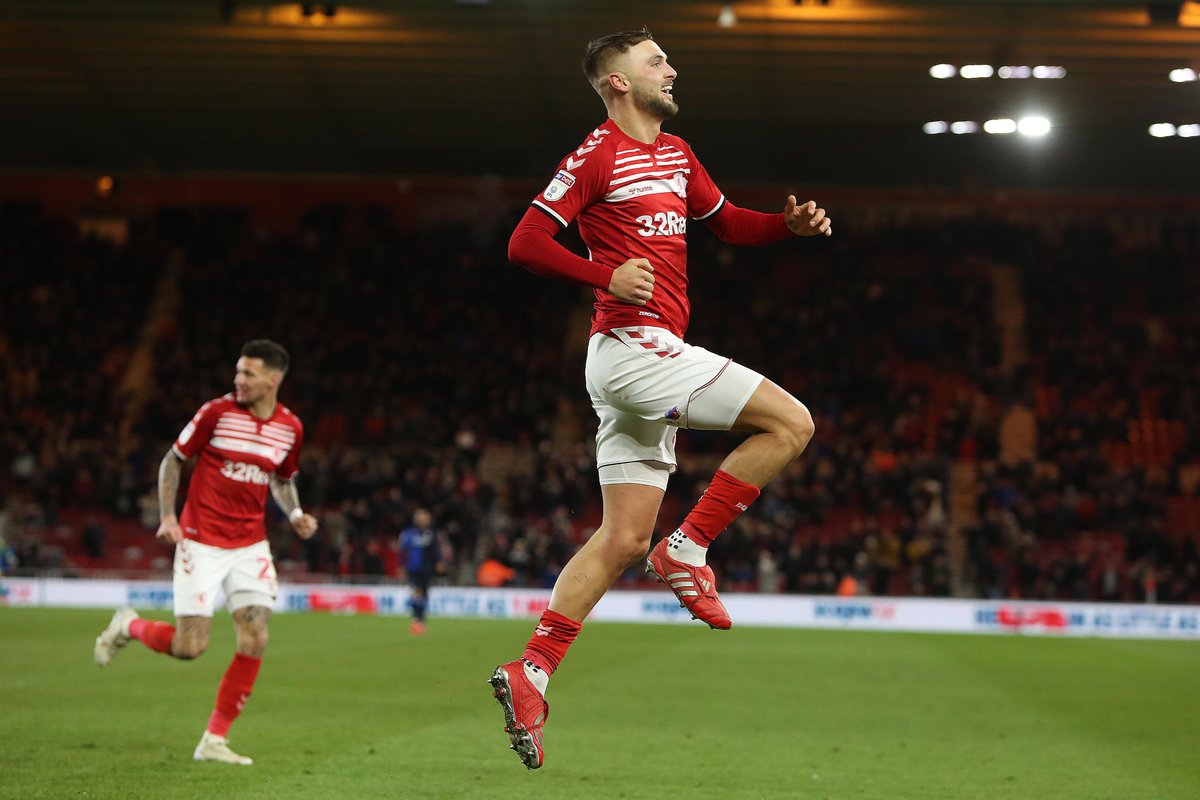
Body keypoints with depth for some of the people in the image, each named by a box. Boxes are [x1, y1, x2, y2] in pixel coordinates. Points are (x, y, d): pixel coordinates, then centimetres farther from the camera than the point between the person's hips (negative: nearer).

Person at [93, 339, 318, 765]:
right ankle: (127, 626, 25)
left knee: (255, 640, -8)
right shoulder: (216, 412, -9)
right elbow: (173, 460, 1)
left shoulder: (290, 427, 2)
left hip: (251, 546, 4)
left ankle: (214, 741, 3)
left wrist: (295, 515, 1)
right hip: (201, 542, -4)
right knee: (189, 647, -8)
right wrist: (167, 516, -10)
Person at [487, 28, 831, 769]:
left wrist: (791, 224, 11)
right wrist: (608, 276, -20)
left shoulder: (676, 154, 19)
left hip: (653, 355, 9)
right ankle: (688, 548, -6)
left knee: (624, 539, 6)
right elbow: (526, 243, -10)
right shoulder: (598, 155, -6)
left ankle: (532, 672, 5)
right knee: (791, 422, -12)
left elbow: (729, 222, 30)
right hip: (634, 343, -9)